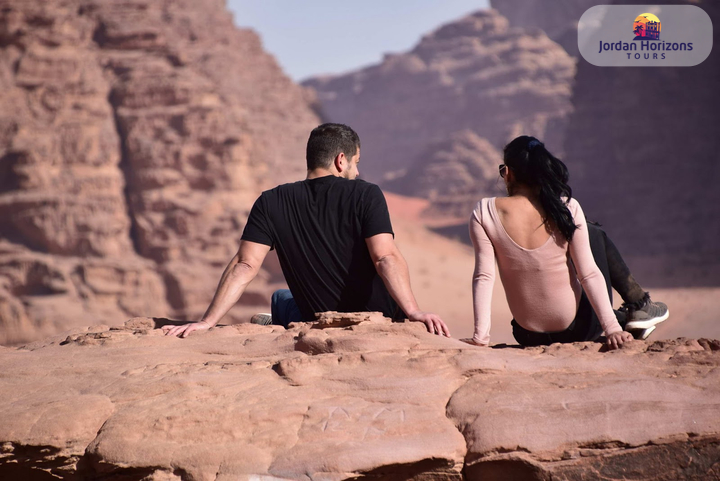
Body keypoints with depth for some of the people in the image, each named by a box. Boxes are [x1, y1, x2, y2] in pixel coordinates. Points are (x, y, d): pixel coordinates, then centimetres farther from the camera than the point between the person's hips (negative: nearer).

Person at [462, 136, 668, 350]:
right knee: (595, 235, 24)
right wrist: (612, 328, -13)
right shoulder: (566, 208, -15)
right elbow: (589, 274, -15)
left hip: (529, 337, 1)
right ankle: (639, 304, 33)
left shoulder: (484, 213, -13)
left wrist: (480, 336, -16)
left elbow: (484, 276, -17)